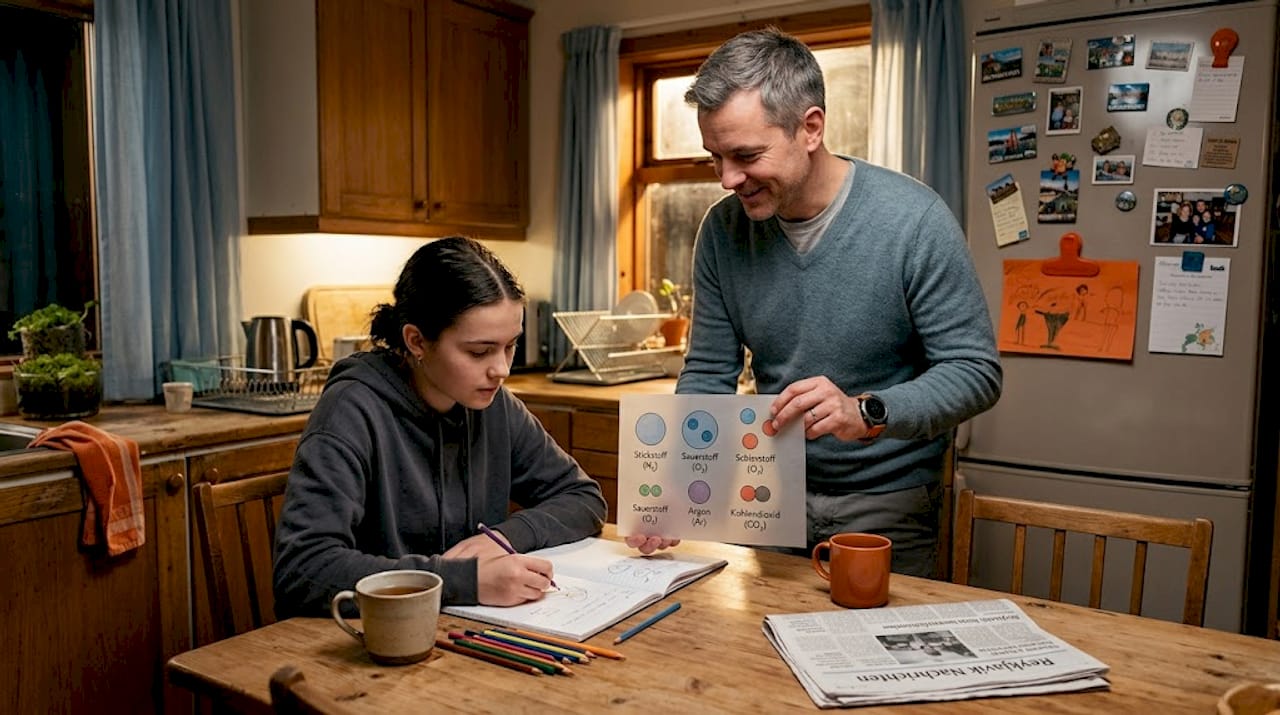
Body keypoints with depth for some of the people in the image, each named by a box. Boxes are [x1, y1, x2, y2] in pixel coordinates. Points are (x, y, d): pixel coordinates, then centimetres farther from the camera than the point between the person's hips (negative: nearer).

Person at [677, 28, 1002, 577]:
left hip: (888, 505, -3)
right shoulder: (722, 229, -8)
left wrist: (866, 413, -35)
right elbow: (707, 374, -2)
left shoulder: (913, 220, -20)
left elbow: (976, 372, -17)